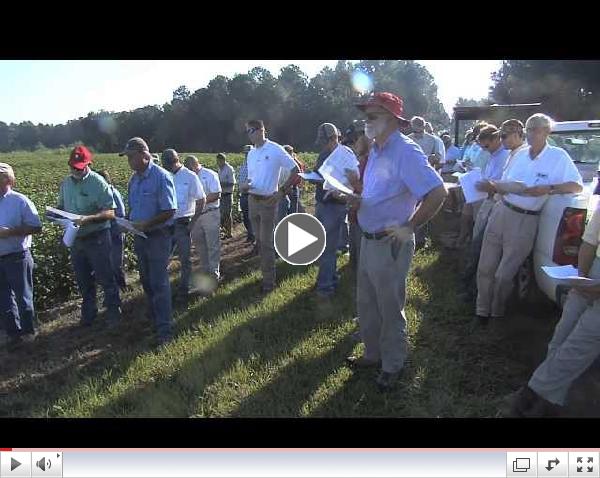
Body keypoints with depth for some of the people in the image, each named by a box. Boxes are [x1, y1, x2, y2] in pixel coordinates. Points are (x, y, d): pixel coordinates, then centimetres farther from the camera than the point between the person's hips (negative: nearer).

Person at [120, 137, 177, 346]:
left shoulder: (161, 177, -15)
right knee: (147, 281, 18)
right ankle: (153, 317, 35)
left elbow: (169, 211, -18)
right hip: (140, 236, 8)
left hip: (158, 236, -7)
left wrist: (146, 224, -24)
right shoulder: (134, 179, 8)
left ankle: (165, 330, 2)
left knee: (159, 283, -5)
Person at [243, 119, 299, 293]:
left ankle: (269, 280, 5)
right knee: (259, 240, 14)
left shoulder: (275, 150, -10)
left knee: (266, 242, -5)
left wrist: (281, 191, -14)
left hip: (268, 201, -7)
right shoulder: (251, 153, 11)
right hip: (253, 200, 7)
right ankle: (266, 272, 27)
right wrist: (245, 186, -4)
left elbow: (295, 171, -8)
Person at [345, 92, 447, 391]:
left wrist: (409, 227, -21)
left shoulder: (405, 151, -19)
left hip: (390, 244, -9)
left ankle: (392, 365, 28)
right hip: (369, 240, 9)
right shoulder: (375, 151, 10)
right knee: (367, 305, 19)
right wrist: (359, 201, 6)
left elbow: (437, 192, -26)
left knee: (390, 309, 8)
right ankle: (374, 353, 38)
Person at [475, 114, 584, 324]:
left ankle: (497, 313, 25)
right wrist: (491, 186, -6)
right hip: (501, 212, 5)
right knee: (485, 267, 6)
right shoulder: (520, 155, 10)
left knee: (504, 275, 1)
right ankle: (482, 310, 23)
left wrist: (548, 189, -23)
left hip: (526, 221, -4)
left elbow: (578, 186, -10)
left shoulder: (558, 157, -4)